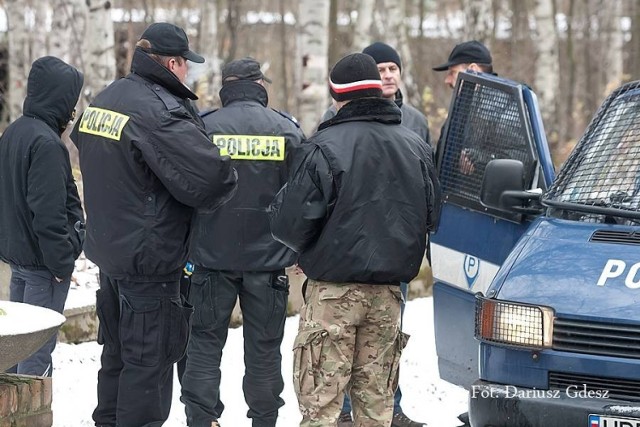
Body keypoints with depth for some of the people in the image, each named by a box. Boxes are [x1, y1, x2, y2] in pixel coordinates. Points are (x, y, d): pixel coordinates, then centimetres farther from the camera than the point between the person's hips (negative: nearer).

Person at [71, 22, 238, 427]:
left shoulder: (102, 101, 7)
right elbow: (213, 178, -28)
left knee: (117, 354, 21)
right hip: (151, 259, -9)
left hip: (107, 249, 9)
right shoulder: (161, 112, -22)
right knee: (149, 361, 0)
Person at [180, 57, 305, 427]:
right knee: (264, 347, 10)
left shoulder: (204, 127, -7)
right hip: (269, 258, 1)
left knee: (206, 341, 8)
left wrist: (186, 246, 12)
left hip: (213, 255, -1)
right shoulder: (287, 130, -4)